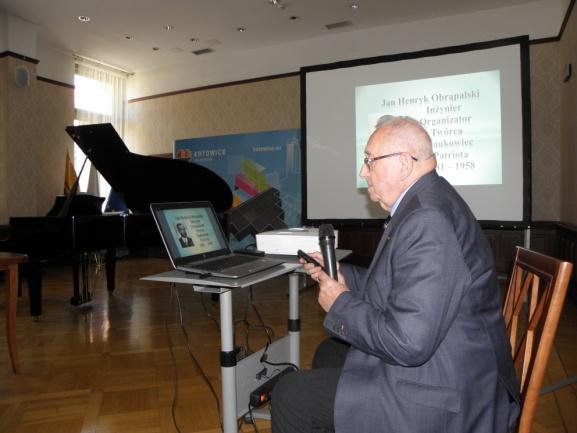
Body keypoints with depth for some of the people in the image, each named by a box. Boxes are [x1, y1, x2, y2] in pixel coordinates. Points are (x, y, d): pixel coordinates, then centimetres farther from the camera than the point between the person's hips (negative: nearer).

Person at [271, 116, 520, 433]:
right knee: (329, 353, 24)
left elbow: (408, 342, -30)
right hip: (437, 363, 10)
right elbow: (400, 284, 15)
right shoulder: (423, 204, 5)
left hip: (444, 396, -10)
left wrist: (340, 305, -16)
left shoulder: (428, 220, -28)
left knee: (290, 395, -6)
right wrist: (343, 276, 4)